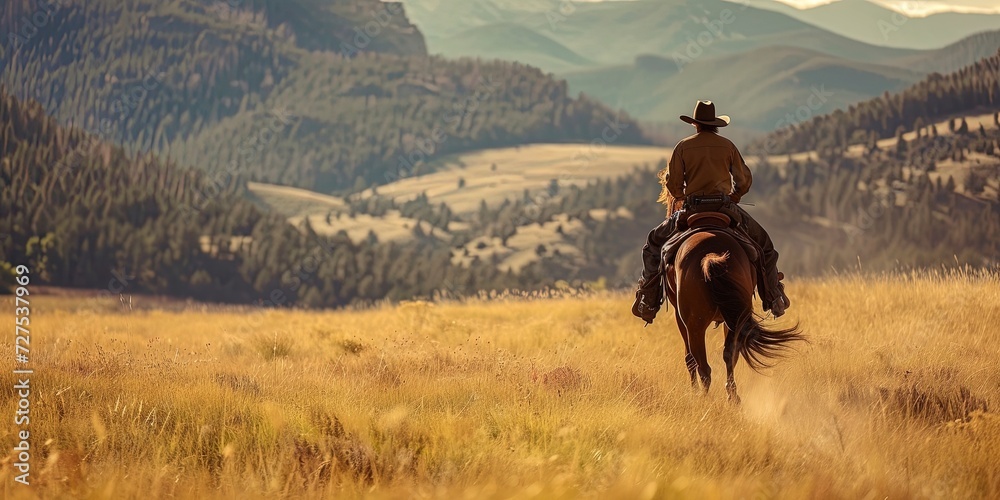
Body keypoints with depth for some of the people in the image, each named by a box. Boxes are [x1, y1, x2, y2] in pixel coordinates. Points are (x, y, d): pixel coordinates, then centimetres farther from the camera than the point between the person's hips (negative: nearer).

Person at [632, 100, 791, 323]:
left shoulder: (684, 146, 3)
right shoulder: (728, 146, 6)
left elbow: (672, 183, 0)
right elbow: (744, 180, 6)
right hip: (726, 209, 0)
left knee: (654, 242, 18)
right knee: (763, 244, 19)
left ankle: (648, 302, 8)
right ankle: (774, 300, 12)